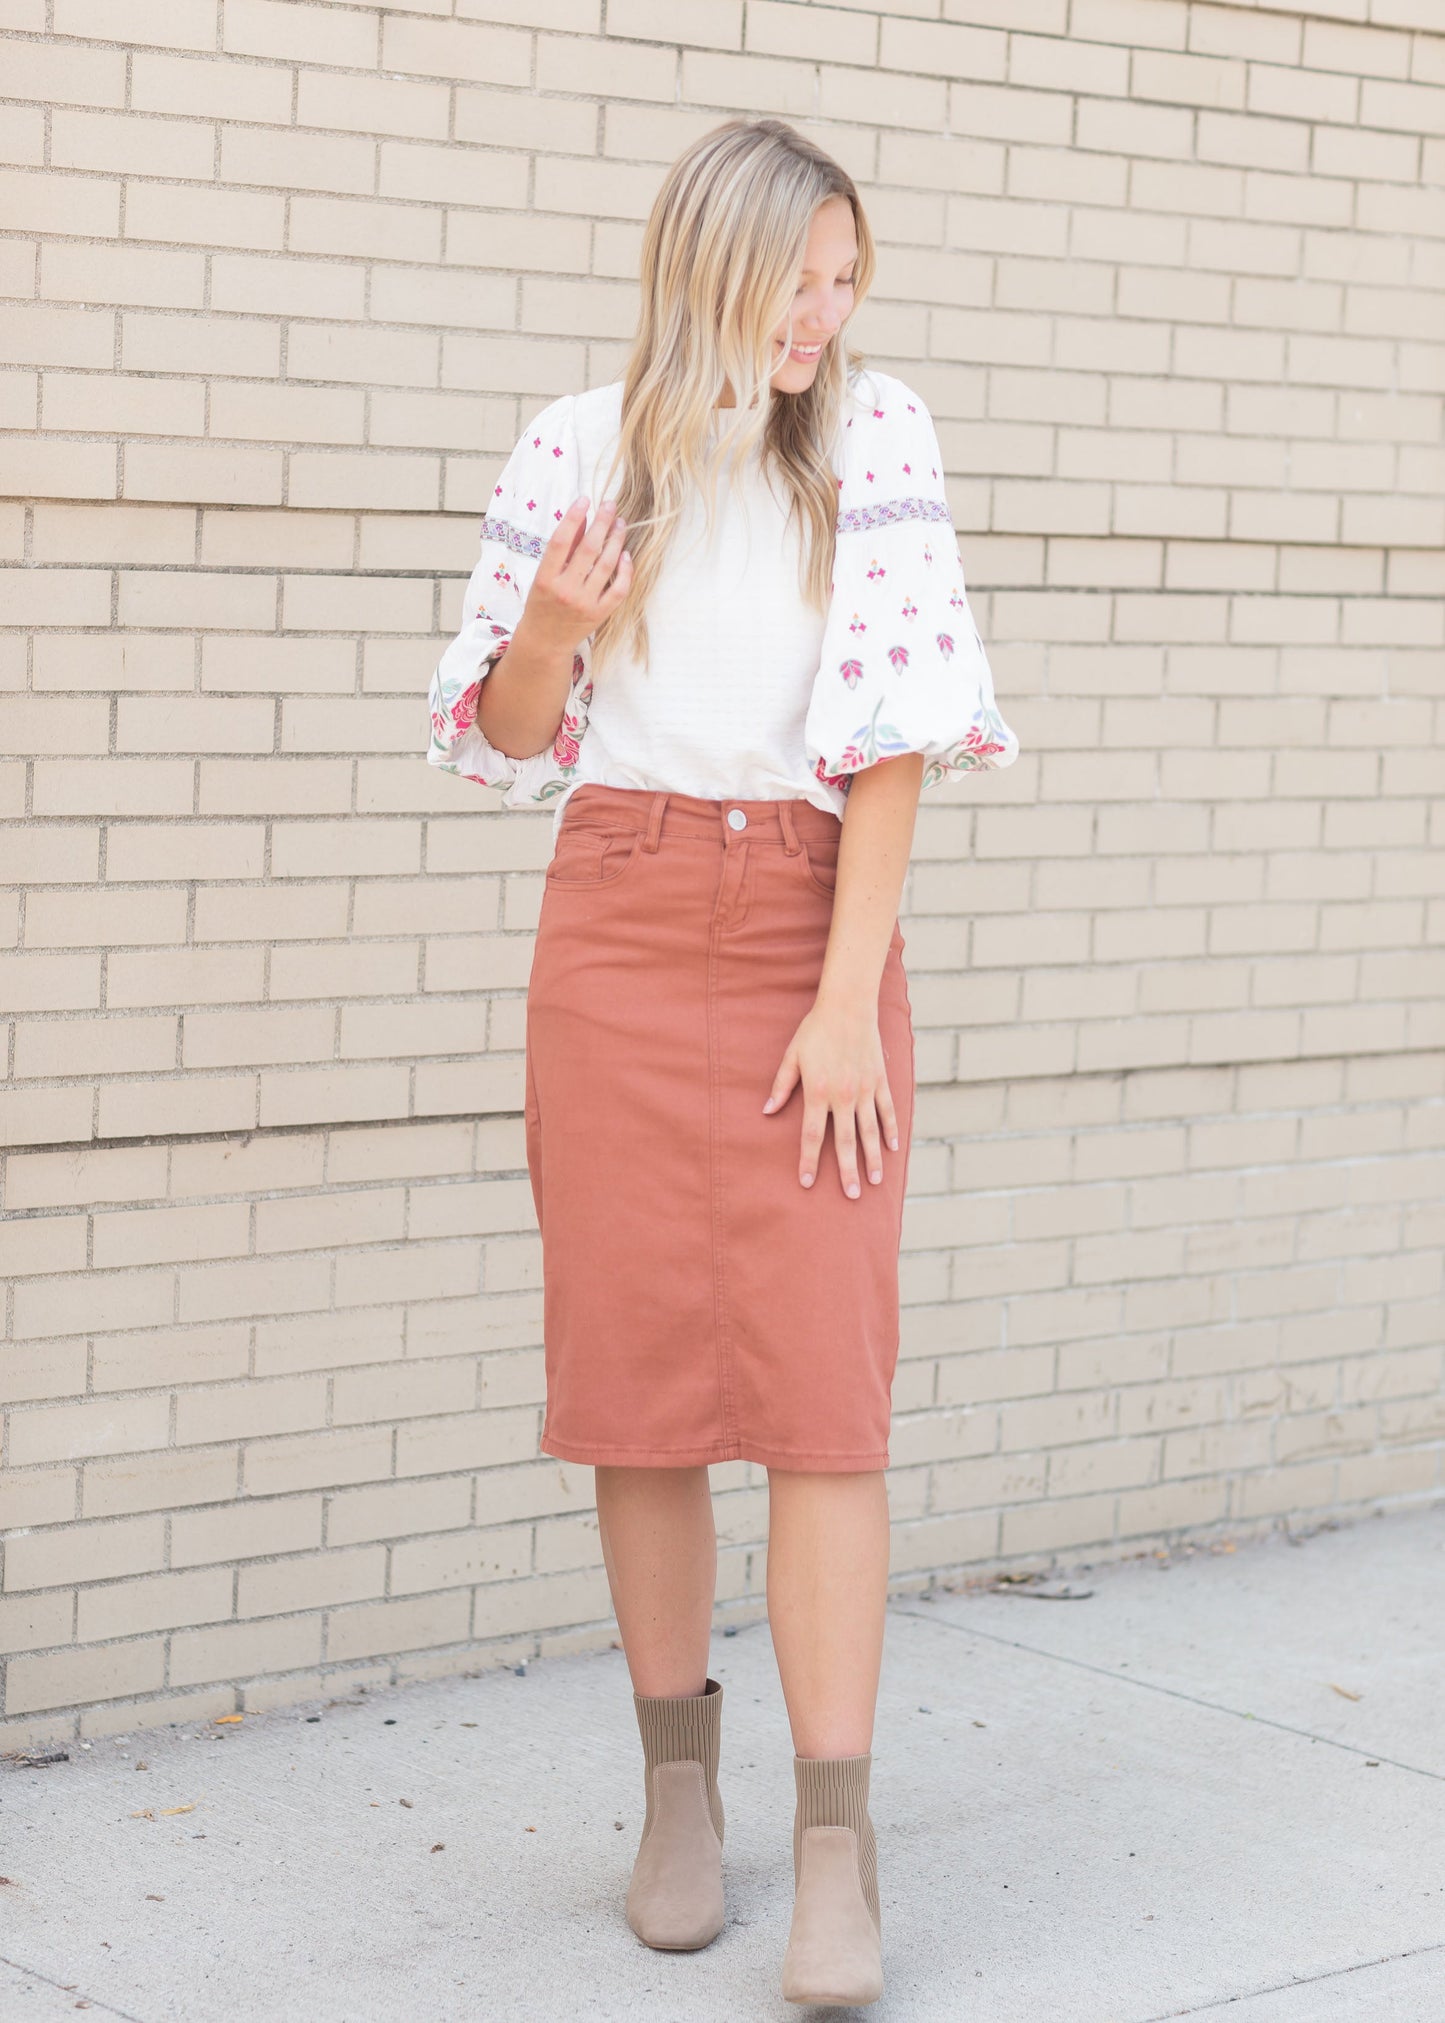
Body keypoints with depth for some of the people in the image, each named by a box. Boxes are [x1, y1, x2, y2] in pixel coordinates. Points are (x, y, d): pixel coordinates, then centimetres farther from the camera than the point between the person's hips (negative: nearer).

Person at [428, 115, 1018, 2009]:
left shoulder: (876, 439, -1)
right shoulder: (577, 450, 1)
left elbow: (892, 732, -6)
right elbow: (506, 739, 9)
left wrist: (850, 999, -12)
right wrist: (550, 630, -14)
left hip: (815, 927, -1)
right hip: (620, 936, 1)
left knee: (825, 1375, -8)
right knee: (641, 1364, 3)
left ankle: (838, 1849, -6)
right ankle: (680, 1789, 18)